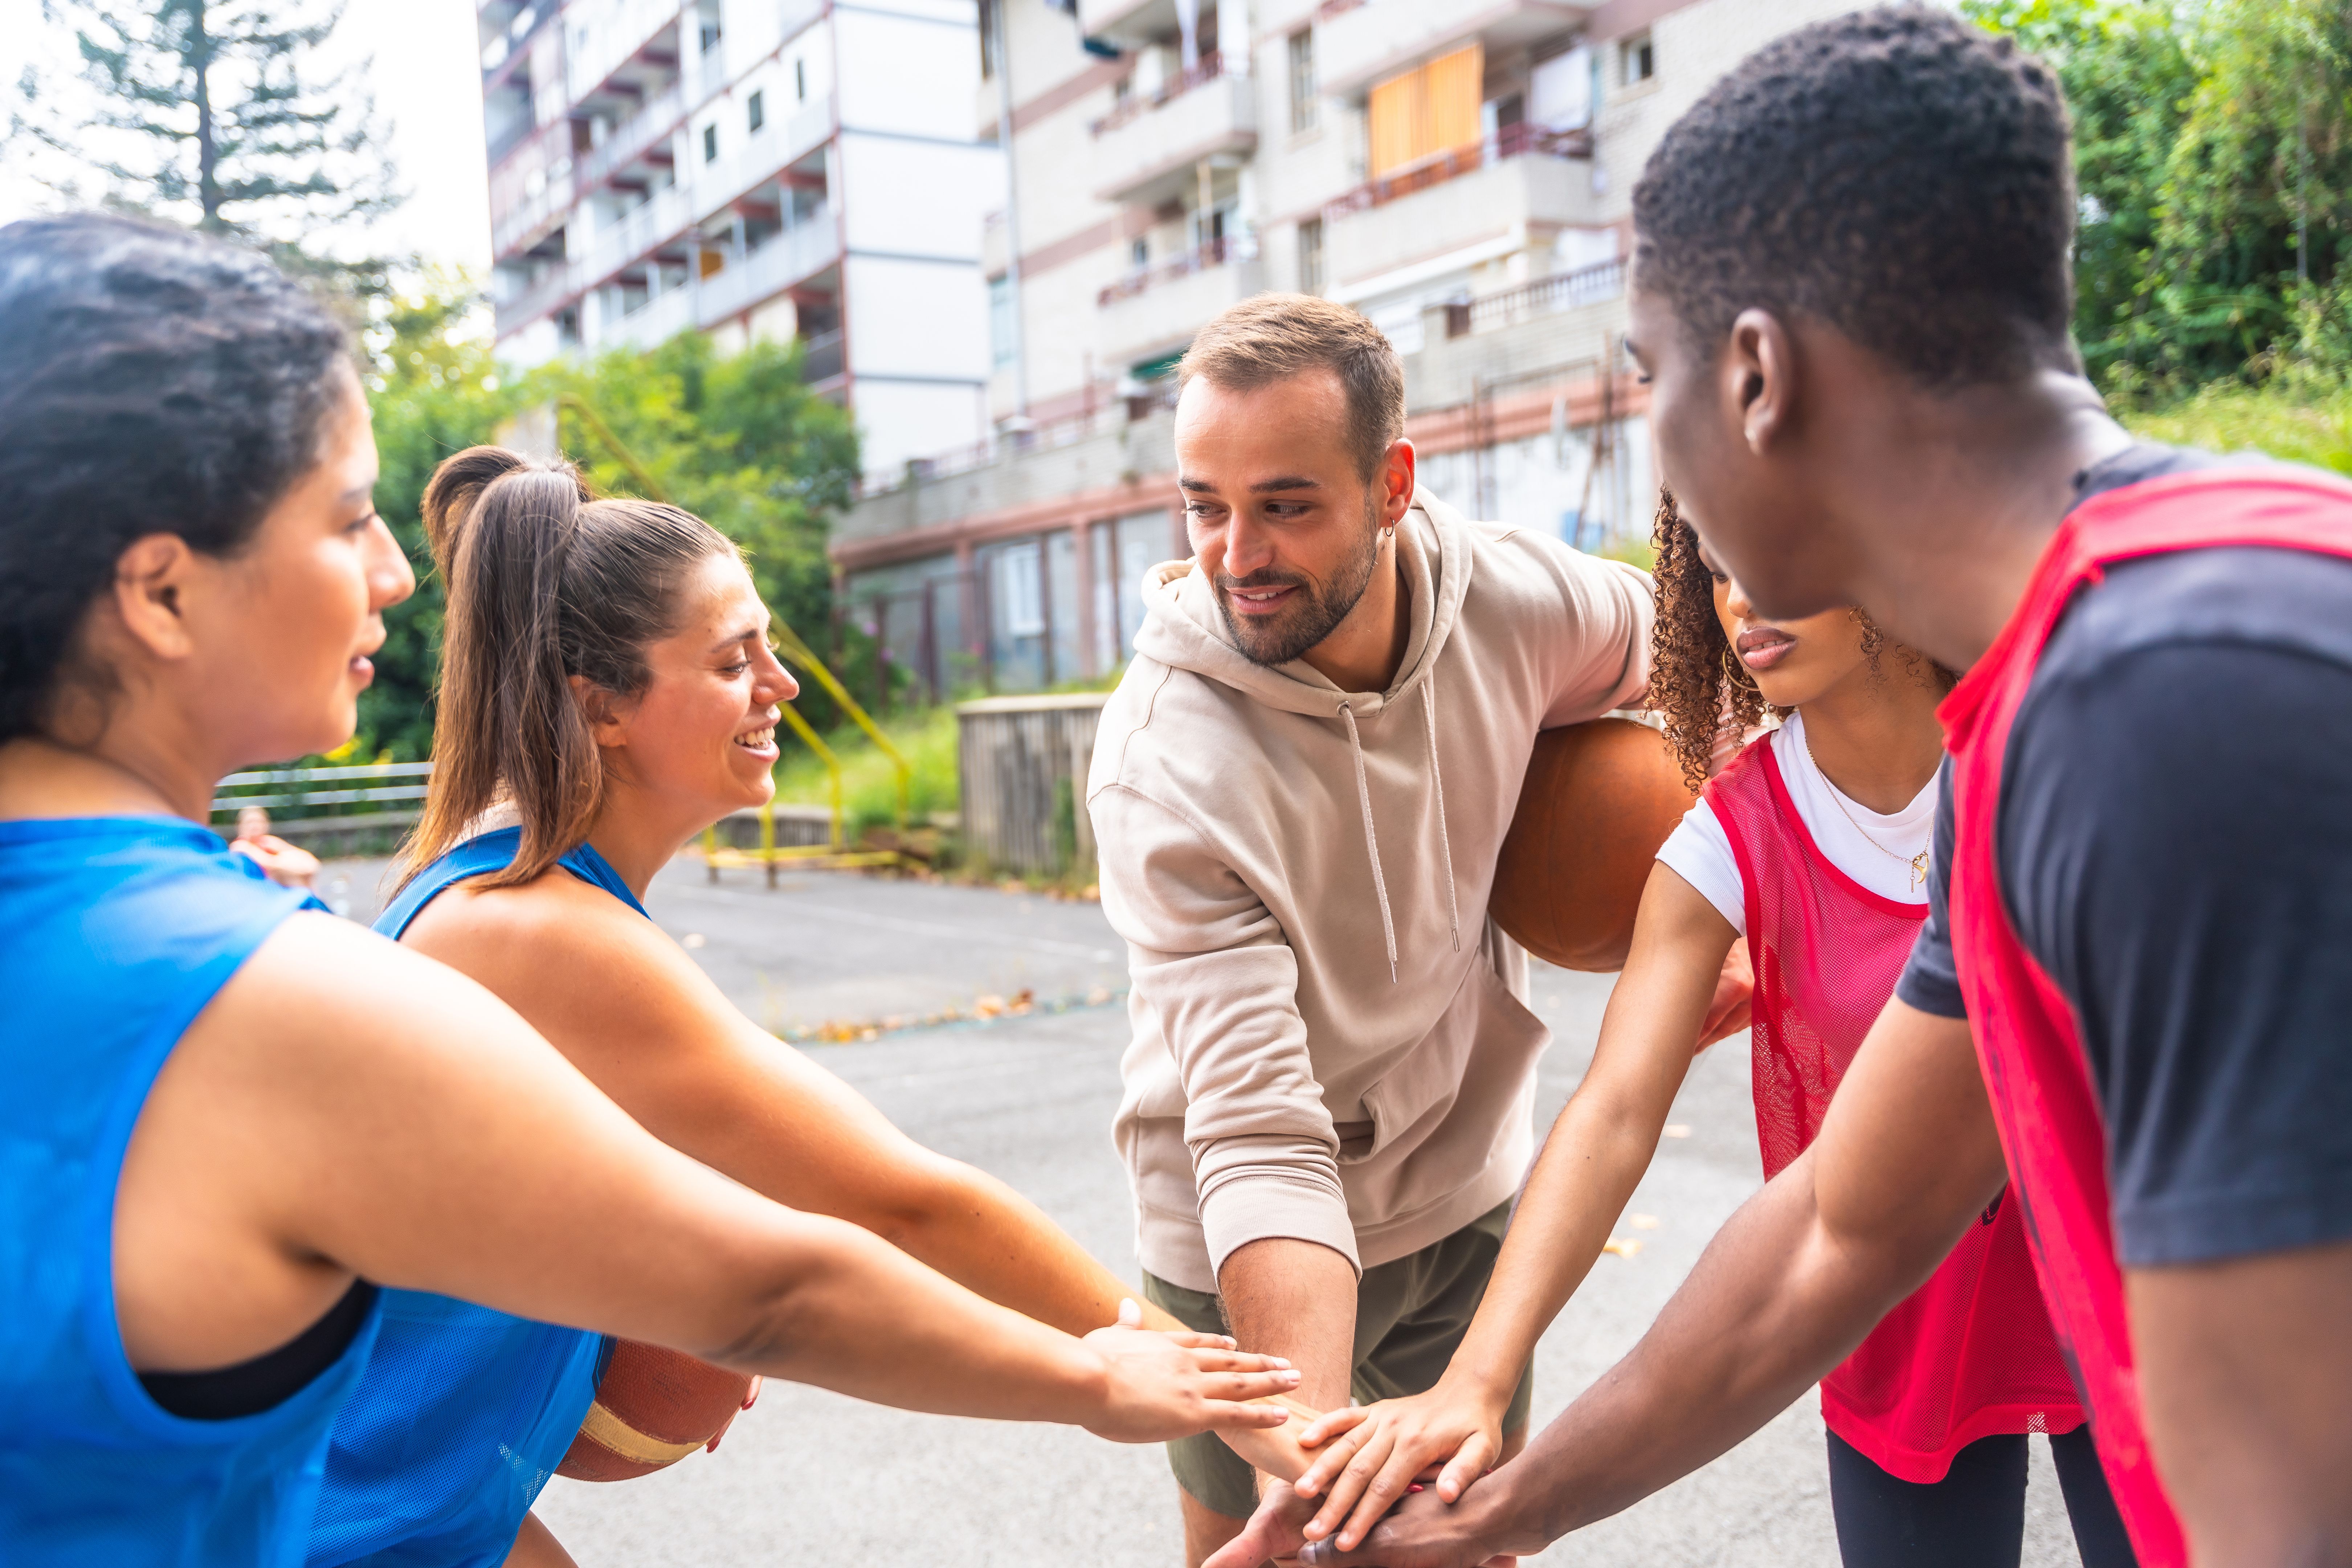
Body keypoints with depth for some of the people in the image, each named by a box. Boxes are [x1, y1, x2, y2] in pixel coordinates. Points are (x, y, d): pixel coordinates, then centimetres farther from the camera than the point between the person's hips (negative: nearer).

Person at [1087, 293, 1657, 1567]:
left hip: (1472, 1188, 4)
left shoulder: (1521, 599, -18)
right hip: (1250, 1247, -4)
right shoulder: (1164, 769, -32)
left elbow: (1660, 647, 7)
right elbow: (1258, 1137, -36)